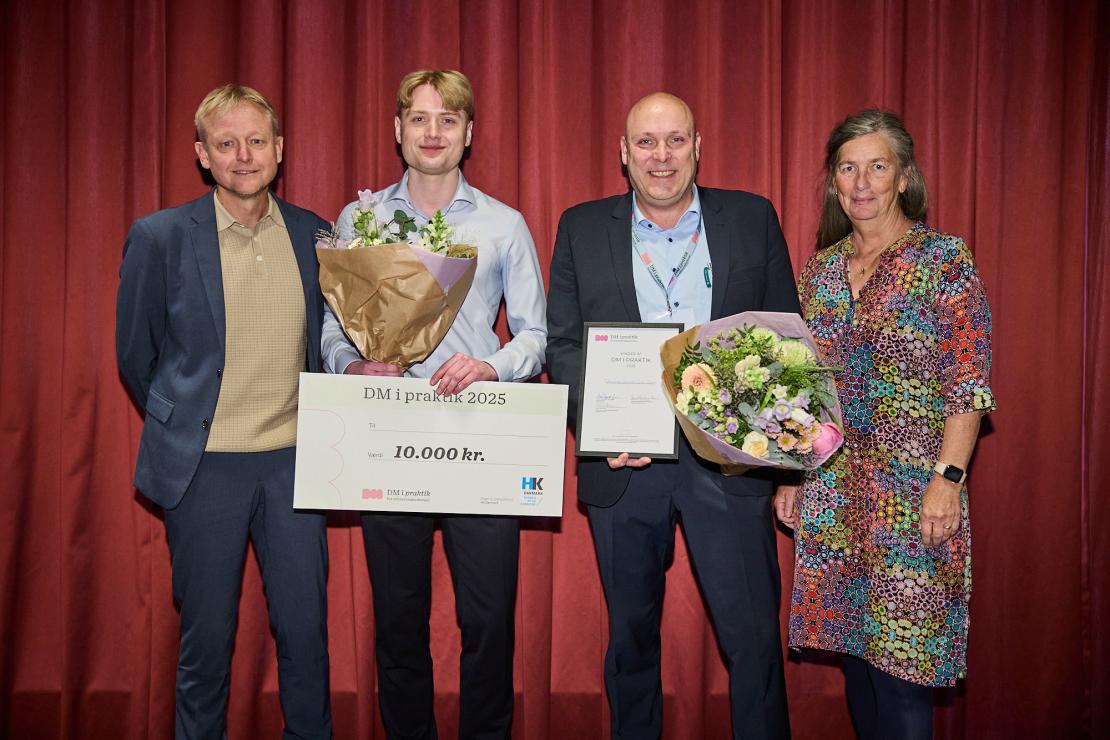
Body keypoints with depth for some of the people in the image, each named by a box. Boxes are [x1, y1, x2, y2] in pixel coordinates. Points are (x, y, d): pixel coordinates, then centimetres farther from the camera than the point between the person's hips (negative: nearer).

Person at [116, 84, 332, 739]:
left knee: (306, 630, 9)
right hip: (204, 465, -2)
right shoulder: (160, 237, -4)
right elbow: (136, 354, 5)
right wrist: (182, 427, 11)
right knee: (207, 637, 10)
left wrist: (314, 427, 9)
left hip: (293, 459, 2)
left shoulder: (314, 236, 4)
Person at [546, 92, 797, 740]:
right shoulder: (582, 229, 6)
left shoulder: (753, 219, 5)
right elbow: (561, 342, 4)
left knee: (753, 636, 1)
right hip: (625, 463, 1)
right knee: (631, 634, 14)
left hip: (727, 460, -1)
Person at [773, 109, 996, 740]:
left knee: (902, 649, -2)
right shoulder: (821, 268, 11)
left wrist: (948, 477, -16)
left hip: (912, 487, -5)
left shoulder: (945, 259, -4)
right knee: (853, 640, 12)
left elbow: (969, 383, -8)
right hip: (832, 489, 5)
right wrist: (791, 474, 11)